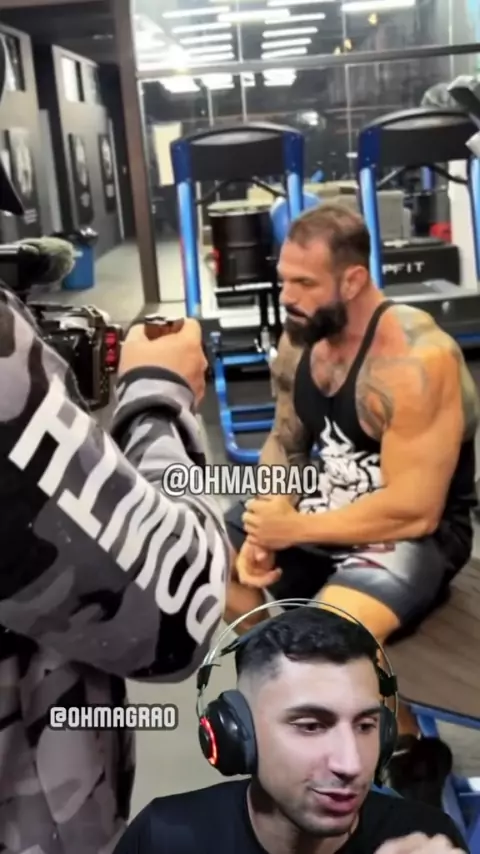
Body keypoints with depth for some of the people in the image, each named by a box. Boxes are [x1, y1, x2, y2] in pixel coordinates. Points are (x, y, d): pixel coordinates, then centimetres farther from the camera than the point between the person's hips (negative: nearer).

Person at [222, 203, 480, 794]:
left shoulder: (414, 360, -28)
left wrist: (294, 529, -21)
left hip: (418, 535, -8)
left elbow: (414, 511, -29)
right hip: (332, 507, 8)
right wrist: (265, 530, -12)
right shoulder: (299, 340, -4)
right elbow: (286, 442, 7)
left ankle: (413, 758, -2)